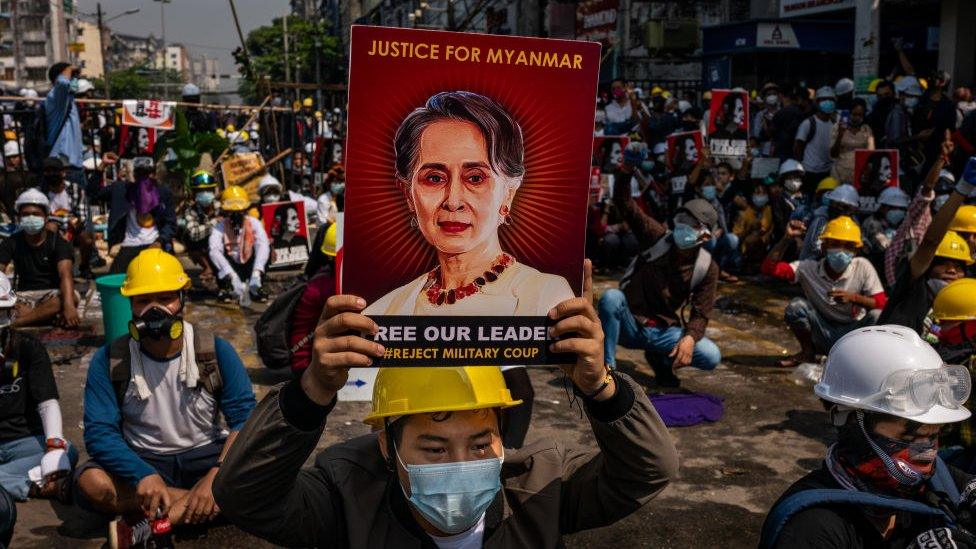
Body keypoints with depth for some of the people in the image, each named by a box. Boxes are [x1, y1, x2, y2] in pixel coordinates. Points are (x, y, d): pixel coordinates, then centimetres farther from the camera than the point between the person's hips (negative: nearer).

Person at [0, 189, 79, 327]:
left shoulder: (58, 243, -5)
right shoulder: (11, 243, 5)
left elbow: (65, 275, -23)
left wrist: (68, 306, -42)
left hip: (53, 294, -1)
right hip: (24, 296, 2)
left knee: (72, 298, -36)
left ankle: (13, 322, -37)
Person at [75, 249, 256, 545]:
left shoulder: (215, 350, -10)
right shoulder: (109, 360, -8)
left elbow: (245, 418, -15)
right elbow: (100, 432, -16)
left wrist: (216, 475, -32)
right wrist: (143, 475, -34)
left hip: (205, 456, 0)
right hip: (142, 462, 0)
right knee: (90, 482, -31)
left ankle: (151, 523, -28)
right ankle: (203, 503, -23)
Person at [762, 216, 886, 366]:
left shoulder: (863, 267, -13)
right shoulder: (810, 268, -13)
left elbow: (882, 303, -15)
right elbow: (769, 268, -21)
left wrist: (853, 297, -31)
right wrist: (787, 239, -27)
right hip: (823, 335, 1)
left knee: (876, 316, -29)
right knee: (796, 306, -23)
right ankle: (808, 353, 0)